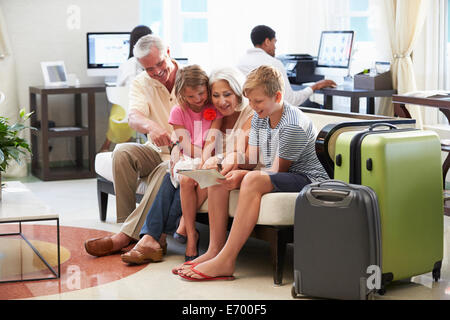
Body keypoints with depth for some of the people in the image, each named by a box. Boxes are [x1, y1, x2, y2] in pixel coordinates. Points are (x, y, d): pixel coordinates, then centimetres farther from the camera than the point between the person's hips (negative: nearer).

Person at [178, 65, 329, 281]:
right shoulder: (259, 118, 8)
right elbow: (250, 159, 9)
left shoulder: (294, 125, -19)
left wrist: (242, 176, -27)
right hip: (275, 176, 9)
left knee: (253, 180, -35)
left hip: (308, 180, -9)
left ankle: (225, 261, -35)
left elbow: (277, 170, -17)